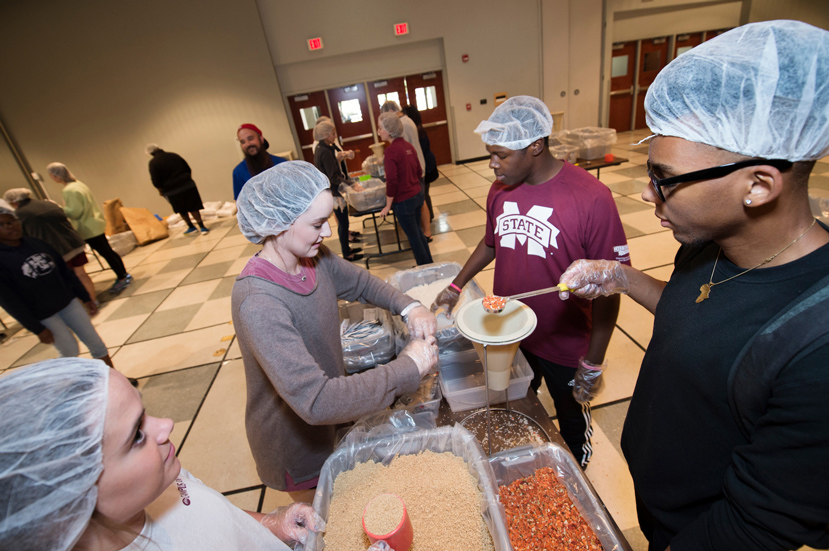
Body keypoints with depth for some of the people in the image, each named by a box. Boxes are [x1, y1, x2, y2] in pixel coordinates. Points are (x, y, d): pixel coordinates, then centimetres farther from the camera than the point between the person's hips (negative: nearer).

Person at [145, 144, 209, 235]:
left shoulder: (153, 163, -6)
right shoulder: (173, 156, 5)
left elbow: (156, 181, -9)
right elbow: (188, 169, 10)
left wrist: (160, 190, 7)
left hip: (172, 190, -2)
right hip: (188, 185, 2)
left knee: (182, 210, 15)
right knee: (193, 208, 3)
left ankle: (191, 227, 25)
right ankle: (202, 227, -3)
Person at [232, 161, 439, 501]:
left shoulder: (315, 259, -12)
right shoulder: (257, 303, -35)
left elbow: (362, 284, 4)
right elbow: (315, 401, -41)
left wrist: (409, 308, -15)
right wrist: (409, 368, -35)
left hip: (331, 416, 7)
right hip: (295, 441, -6)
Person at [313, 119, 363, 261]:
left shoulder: (321, 148, 9)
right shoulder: (325, 152, -22)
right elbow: (334, 177, -25)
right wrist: (351, 184, -27)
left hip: (330, 190, 10)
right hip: (333, 192, -10)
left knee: (342, 220, 19)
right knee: (343, 222, -1)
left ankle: (347, 248, 32)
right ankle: (347, 254, 10)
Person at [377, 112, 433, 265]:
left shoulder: (390, 151, -18)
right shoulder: (408, 146, 6)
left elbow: (392, 182, -22)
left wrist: (388, 206, -12)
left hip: (404, 201, -8)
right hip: (418, 195, 8)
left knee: (413, 236, 7)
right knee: (417, 232, 22)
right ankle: (429, 263, 34)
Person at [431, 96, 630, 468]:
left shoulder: (591, 198, -23)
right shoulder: (500, 190, -5)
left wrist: (594, 362, -14)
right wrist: (456, 286, 8)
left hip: (565, 346, -4)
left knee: (572, 424, 22)